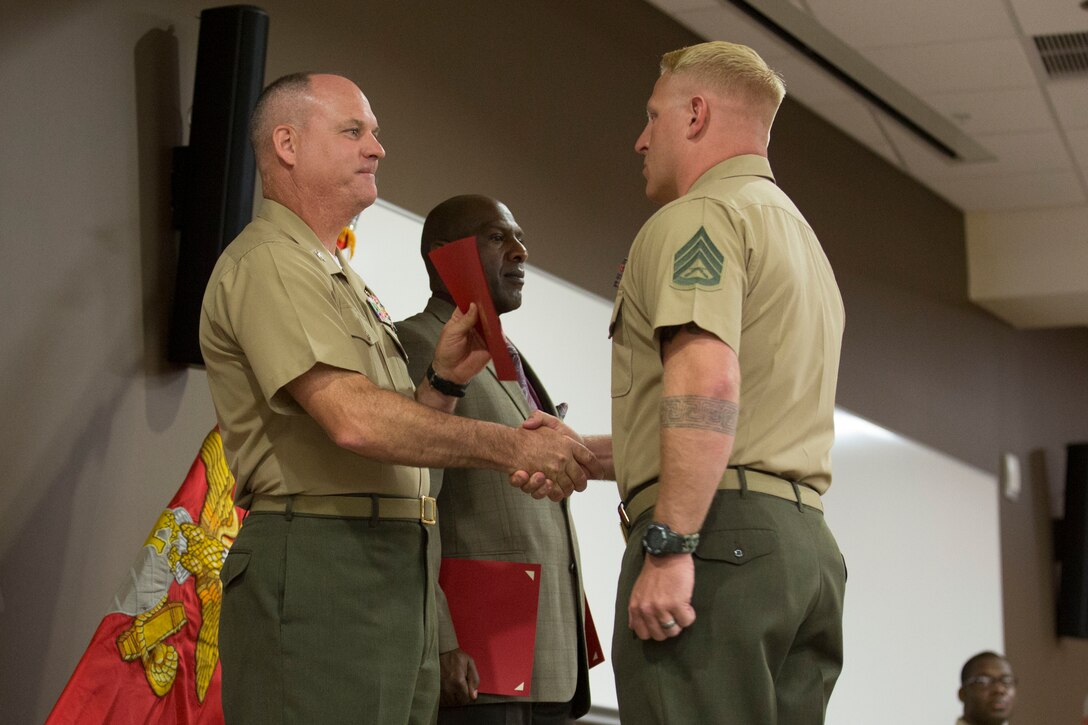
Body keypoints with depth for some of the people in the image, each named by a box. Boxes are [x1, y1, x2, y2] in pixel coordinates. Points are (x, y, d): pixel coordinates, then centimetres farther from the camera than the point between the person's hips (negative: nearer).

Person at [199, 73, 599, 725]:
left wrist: (445, 379, 5)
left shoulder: (344, 279, 23)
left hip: (396, 569, 10)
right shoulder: (268, 262, -8)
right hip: (317, 561, -9)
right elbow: (354, 420, -21)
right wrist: (513, 446, -16)